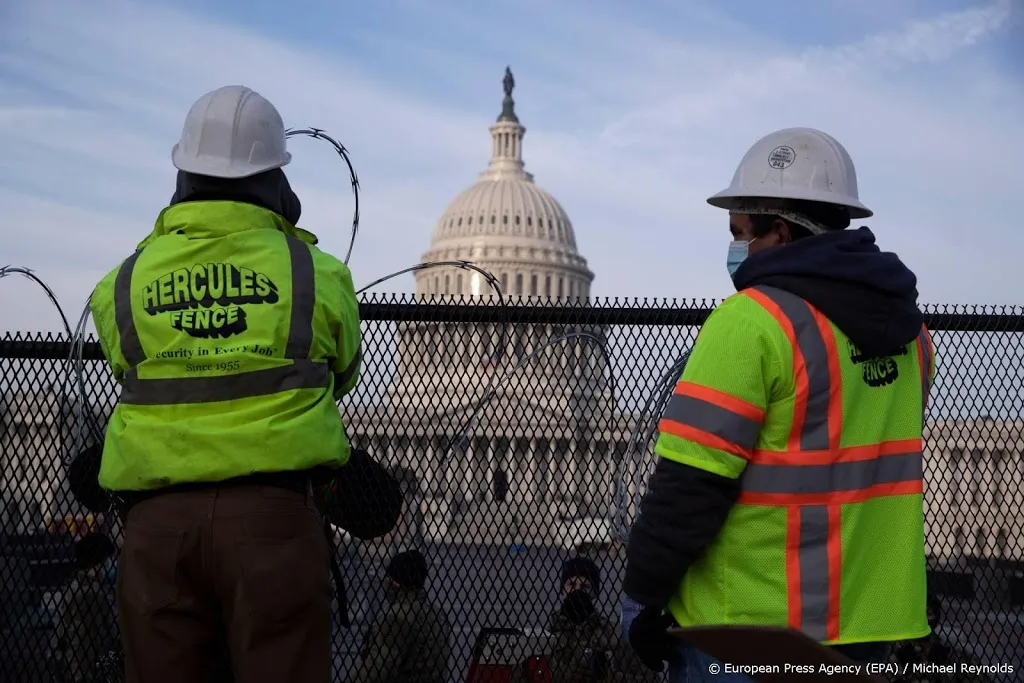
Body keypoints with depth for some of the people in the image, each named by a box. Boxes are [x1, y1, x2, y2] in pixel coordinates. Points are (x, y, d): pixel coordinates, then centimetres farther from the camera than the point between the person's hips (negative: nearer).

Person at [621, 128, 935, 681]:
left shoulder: (753, 320, -17)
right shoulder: (905, 327, 8)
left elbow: (690, 485, -19)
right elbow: (876, 461, 13)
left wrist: (646, 596, -8)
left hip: (748, 634, -7)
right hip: (867, 623, 7)